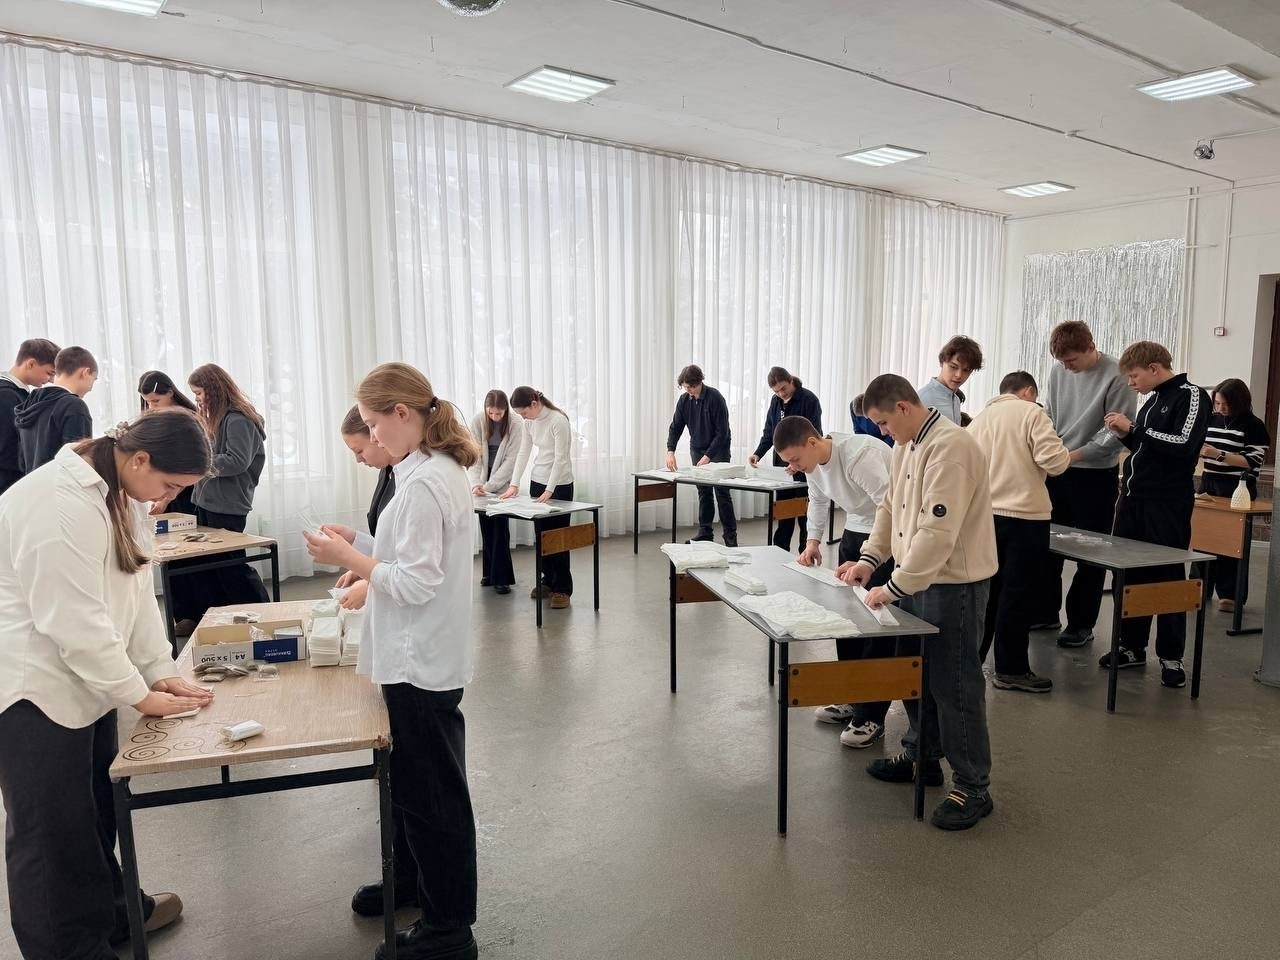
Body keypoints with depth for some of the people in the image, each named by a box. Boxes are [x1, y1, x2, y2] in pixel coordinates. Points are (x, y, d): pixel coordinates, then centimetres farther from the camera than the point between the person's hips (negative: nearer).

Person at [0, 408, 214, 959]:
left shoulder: (113, 491, 5)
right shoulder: (60, 505, -27)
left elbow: (134, 587, 6)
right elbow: (75, 623, -26)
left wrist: (161, 671, 0)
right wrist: (140, 696, -16)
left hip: (81, 678, 9)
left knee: (95, 812, 22)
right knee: (52, 831, 4)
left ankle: (108, 913, 40)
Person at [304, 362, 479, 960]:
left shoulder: (422, 484, -23)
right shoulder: (439, 470, 8)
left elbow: (416, 583, -24)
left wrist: (347, 557, -16)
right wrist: (357, 546, 6)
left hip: (421, 663, -10)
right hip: (422, 656, 10)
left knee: (432, 792, 4)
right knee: (411, 777, 25)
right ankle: (413, 878, 44)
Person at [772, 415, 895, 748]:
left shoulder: (860, 456, -31)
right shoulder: (813, 461, -4)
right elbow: (817, 500, 16)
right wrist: (814, 540, 4)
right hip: (855, 529, 9)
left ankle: (871, 716, 2)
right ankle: (851, 698, 26)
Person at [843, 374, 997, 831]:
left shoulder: (950, 448, -23)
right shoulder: (907, 446, 8)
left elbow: (938, 532, -28)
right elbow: (890, 507, 16)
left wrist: (894, 587, -23)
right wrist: (869, 559, 4)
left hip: (954, 583, -9)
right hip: (917, 577, 9)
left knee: (953, 682, -1)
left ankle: (973, 787, 13)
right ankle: (922, 755, 37)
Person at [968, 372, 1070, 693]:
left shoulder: (980, 417, 11)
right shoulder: (1031, 413, -5)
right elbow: (1053, 461, -15)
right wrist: (1067, 455, 7)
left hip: (985, 514, 6)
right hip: (1024, 515, -6)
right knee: (1017, 593, 2)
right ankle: (1011, 670, 8)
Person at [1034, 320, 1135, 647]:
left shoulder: (1117, 376, -13)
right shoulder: (1058, 370, 3)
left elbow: (1118, 431, -15)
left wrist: (1073, 455, -20)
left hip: (1095, 474, -5)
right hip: (1058, 471, 5)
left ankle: (1082, 623, 14)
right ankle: (1046, 611, 26)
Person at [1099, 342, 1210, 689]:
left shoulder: (1191, 396, -7)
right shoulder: (1153, 400, 15)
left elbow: (1183, 445, -21)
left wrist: (1134, 429, -16)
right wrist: (1126, 435, 4)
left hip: (1168, 505, -7)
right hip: (1134, 499, 7)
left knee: (1167, 578, 1)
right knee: (1130, 575, 8)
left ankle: (1171, 657, 10)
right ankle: (1132, 647, 18)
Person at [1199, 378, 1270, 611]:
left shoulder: (1253, 426, -6)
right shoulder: (1211, 419, 8)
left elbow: (1253, 462, -13)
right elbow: (1199, 449, 19)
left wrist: (1219, 455, -21)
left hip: (1237, 489, -5)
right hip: (1209, 484, 5)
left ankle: (1231, 595, 6)